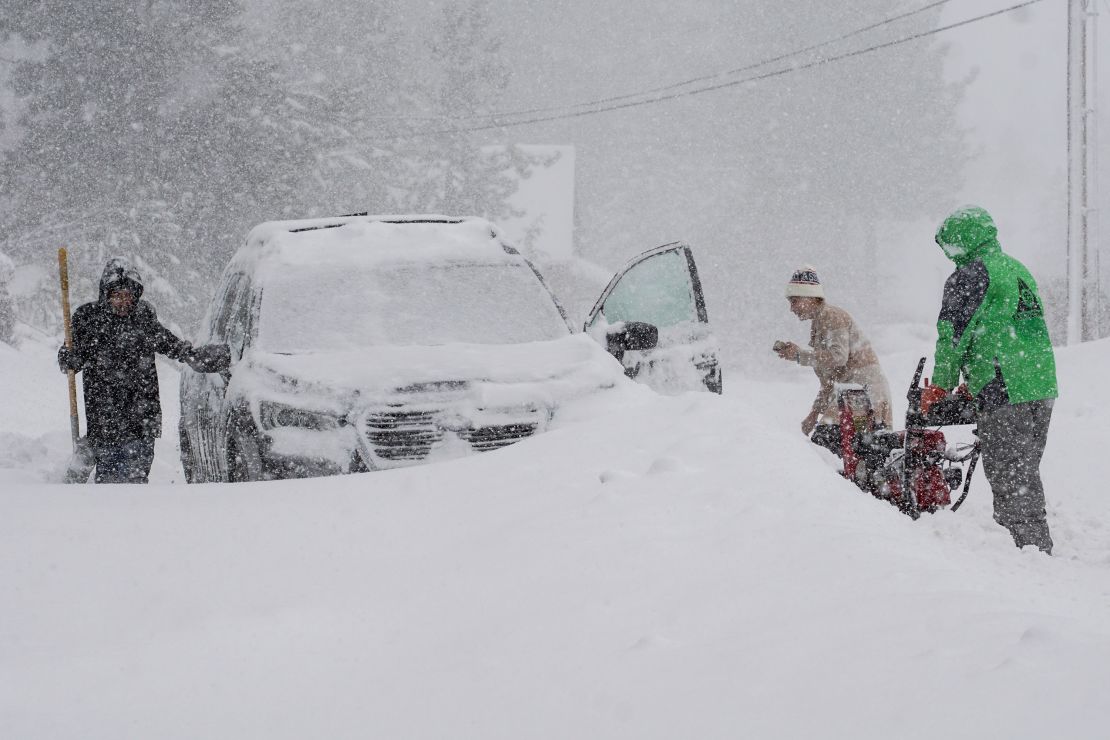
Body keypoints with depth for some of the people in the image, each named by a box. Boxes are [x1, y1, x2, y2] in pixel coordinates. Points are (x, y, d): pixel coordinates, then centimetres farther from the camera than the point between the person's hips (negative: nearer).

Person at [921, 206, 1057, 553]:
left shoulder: (968, 277, -7)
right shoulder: (1019, 270, 20)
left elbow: (953, 335, -9)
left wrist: (939, 387, 4)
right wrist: (975, 386, 29)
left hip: (1003, 393, -9)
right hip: (1043, 388, 9)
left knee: (1009, 479, -5)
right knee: (1026, 475, 16)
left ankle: (1028, 547, -8)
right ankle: (1042, 550, 19)